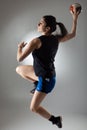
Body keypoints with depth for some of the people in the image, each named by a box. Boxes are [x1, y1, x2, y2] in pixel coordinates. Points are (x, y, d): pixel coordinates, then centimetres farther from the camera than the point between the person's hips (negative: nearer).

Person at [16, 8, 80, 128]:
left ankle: (55, 119, 21)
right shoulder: (56, 39, -5)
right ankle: (37, 85, 25)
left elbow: (20, 58, -22)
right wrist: (75, 19, 20)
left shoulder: (37, 41, -26)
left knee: (34, 108, 6)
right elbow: (72, 34, 13)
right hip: (42, 72, 8)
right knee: (19, 69, 20)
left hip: (46, 78, -8)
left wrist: (20, 47, -2)